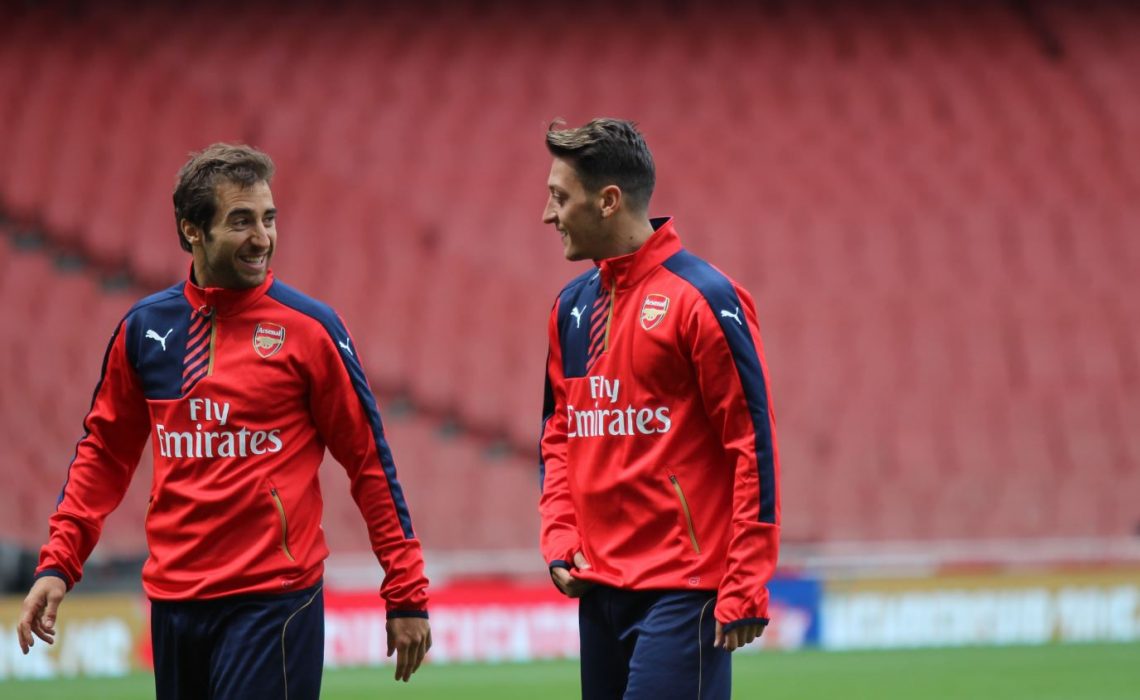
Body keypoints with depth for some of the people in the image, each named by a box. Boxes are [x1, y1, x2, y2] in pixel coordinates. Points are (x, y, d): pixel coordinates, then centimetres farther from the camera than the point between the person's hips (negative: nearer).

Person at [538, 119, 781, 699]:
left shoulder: (703, 298, -10)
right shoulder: (572, 307, 12)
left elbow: (754, 444, -12)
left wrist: (745, 589, -15)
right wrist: (559, 538, 6)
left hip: (682, 588, -7)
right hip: (599, 587, 7)